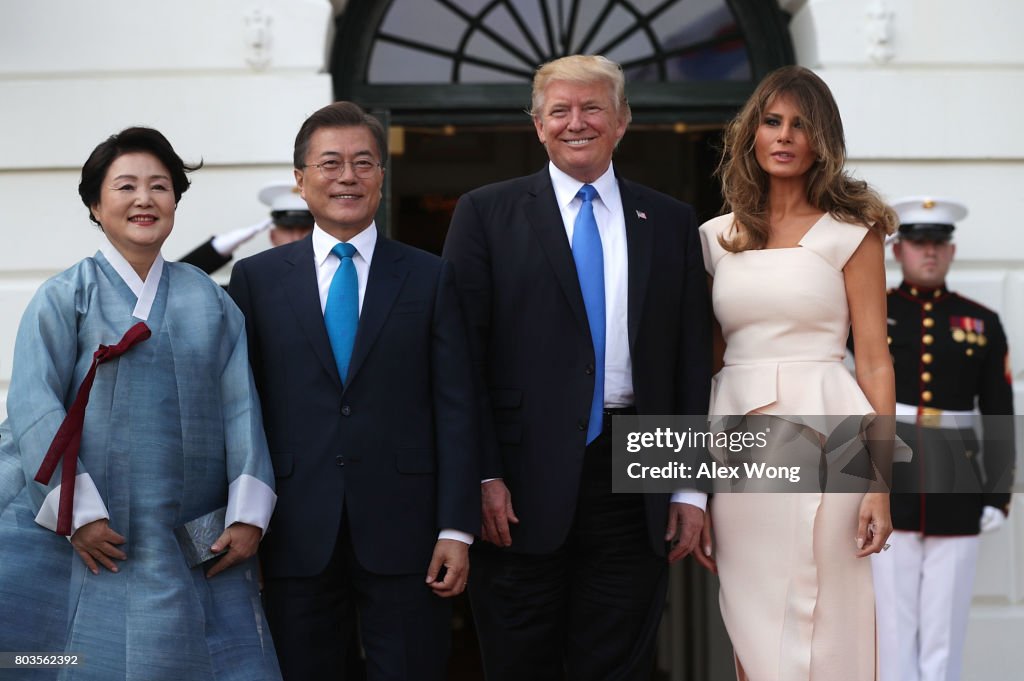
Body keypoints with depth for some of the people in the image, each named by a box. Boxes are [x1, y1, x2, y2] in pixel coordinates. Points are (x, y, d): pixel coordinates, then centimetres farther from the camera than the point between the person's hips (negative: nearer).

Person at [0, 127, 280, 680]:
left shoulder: (211, 301, 12)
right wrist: (78, 512, -15)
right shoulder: (63, 297, 2)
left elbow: (241, 407, 6)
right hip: (85, 542, -2)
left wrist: (248, 514, -3)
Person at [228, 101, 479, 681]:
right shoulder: (257, 279, 8)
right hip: (297, 539, 1)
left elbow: (455, 409, 2)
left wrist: (456, 529, -4)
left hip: (404, 536, 0)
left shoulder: (430, 278, 7)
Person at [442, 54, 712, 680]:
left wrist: (692, 488, 3)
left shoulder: (672, 223, 11)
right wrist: (483, 475, -10)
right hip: (523, 485, -2)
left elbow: (692, 363, 9)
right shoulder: (486, 214, 4)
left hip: (634, 483, 2)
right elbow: (463, 354, -2)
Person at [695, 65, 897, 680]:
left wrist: (880, 483, -9)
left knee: (817, 628, -3)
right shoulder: (717, 238, 13)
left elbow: (875, 361, -1)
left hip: (820, 439, -4)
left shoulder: (850, 232, 2)